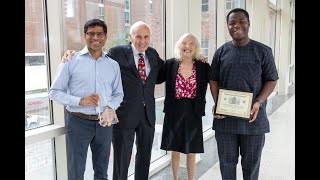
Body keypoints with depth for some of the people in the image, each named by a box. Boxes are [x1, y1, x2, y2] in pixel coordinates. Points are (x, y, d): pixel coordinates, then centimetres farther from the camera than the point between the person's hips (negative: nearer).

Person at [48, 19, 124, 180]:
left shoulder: (113, 65, 5)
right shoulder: (71, 61, -5)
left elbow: (118, 94, 11)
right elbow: (54, 92, -4)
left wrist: (110, 107, -11)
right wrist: (80, 101, -20)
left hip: (104, 123, 3)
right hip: (78, 122, -3)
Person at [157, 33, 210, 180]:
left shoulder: (203, 66, -3)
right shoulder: (170, 64, -2)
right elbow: (155, 79, 2)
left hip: (193, 113, 0)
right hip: (174, 112, 1)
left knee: (191, 152, 11)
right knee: (175, 150, 14)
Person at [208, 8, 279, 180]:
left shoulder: (263, 51, 0)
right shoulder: (221, 51, 5)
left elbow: (271, 80, 2)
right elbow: (213, 79, 8)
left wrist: (258, 102, -14)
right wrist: (217, 103, -8)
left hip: (253, 117, -1)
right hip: (225, 117, 2)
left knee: (251, 163, 12)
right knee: (227, 162, 12)